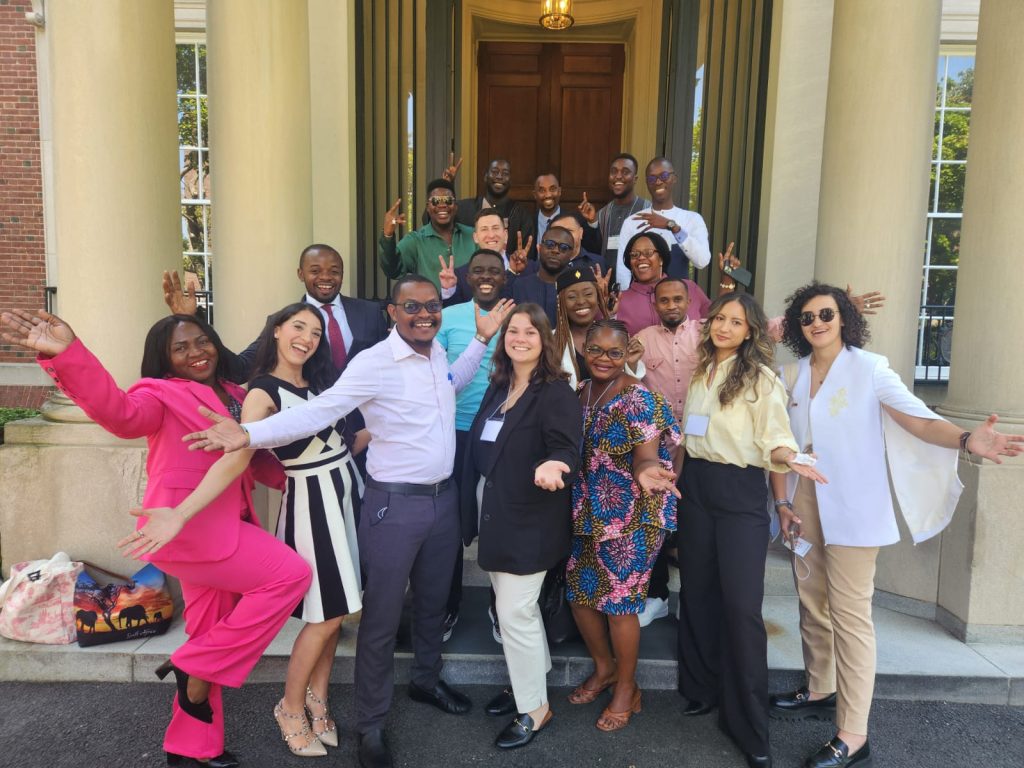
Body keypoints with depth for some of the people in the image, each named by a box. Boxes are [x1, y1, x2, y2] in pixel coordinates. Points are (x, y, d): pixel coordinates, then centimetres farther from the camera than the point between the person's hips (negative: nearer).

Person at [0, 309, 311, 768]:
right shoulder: (162, 394, -9)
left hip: (223, 528, 8)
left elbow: (251, 457, 20)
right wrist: (67, 355, -47)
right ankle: (196, 667, 1)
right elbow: (121, 413, -32)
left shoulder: (233, 396, 13)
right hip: (188, 528, -8)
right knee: (290, 574, -14)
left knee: (213, 633, 15)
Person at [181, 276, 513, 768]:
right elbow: (318, 411, -27)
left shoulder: (437, 353, 4)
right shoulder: (373, 363, -18)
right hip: (394, 504, -7)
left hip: (444, 497, 7)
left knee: (433, 601, 23)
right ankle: (371, 723, 26)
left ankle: (426, 681, 48)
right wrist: (248, 435, -39)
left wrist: (482, 339, 17)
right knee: (382, 617, 6)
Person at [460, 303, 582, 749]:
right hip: (494, 514, 8)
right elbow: (480, 447, 12)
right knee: (514, 606, 21)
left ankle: (534, 708, 18)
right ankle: (527, 681, 41)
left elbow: (568, 449, -23)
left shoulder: (556, 393, -14)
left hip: (529, 520, -8)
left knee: (514, 612, -2)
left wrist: (552, 466, -46)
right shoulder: (498, 387, 8)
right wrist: (475, 509, 13)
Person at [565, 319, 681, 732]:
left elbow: (646, 456, -24)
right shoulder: (580, 393, 6)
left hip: (630, 516, -7)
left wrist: (646, 471, -46)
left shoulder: (640, 398, -15)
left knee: (618, 601, 2)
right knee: (579, 592, 14)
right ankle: (604, 667, 39)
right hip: (587, 512, 7)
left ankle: (627, 688, 26)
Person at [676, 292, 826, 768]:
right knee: (697, 591, 13)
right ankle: (704, 689, 31)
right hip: (695, 484, 6)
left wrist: (788, 457, -32)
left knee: (741, 604, -6)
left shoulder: (761, 378, -7)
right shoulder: (699, 372, 11)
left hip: (740, 492, -6)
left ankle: (748, 725, 6)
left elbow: (774, 439, -11)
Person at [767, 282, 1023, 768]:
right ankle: (820, 692, 36)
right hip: (804, 505, 5)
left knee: (850, 616, -4)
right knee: (812, 606, 16)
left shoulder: (869, 368, -7)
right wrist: (782, 503, 2)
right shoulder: (791, 376, 6)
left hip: (851, 508, -5)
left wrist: (965, 440, -37)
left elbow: (918, 418, -17)